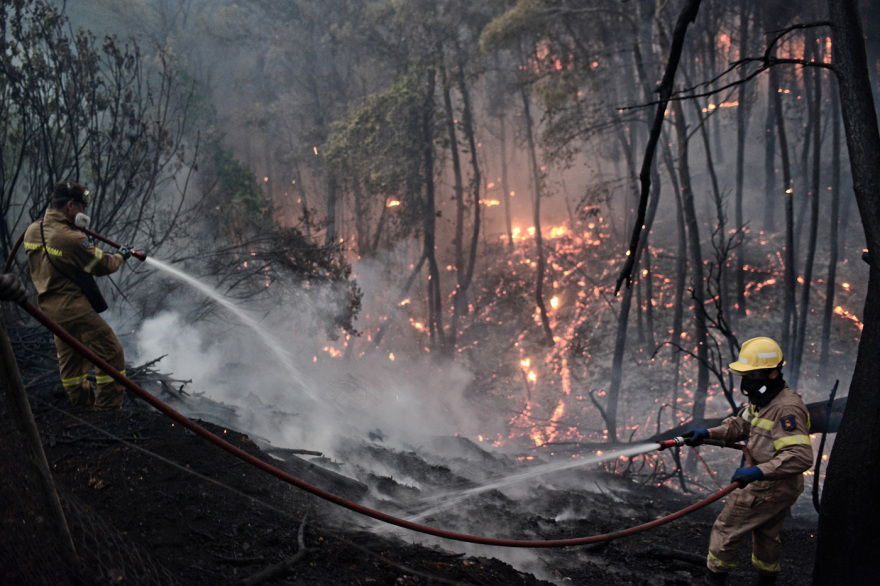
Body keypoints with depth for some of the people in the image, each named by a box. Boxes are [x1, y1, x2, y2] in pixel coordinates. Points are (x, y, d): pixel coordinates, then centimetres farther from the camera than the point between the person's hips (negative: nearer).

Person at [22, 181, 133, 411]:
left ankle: (84, 405, 34)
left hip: (49, 309, 9)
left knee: (70, 358, 21)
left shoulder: (32, 231, 2)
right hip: (74, 308, -9)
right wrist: (121, 257, 9)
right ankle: (108, 409, 0)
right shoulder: (71, 239, -23)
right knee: (111, 353, -1)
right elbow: (102, 265, -11)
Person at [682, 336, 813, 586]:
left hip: (768, 489, -10)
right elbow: (740, 424, 15)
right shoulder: (762, 399, 2)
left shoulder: (787, 409, -30)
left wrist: (759, 471, -44)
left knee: (726, 529, 2)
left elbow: (801, 456, -37)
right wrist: (707, 433, 0)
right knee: (766, 533, 27)